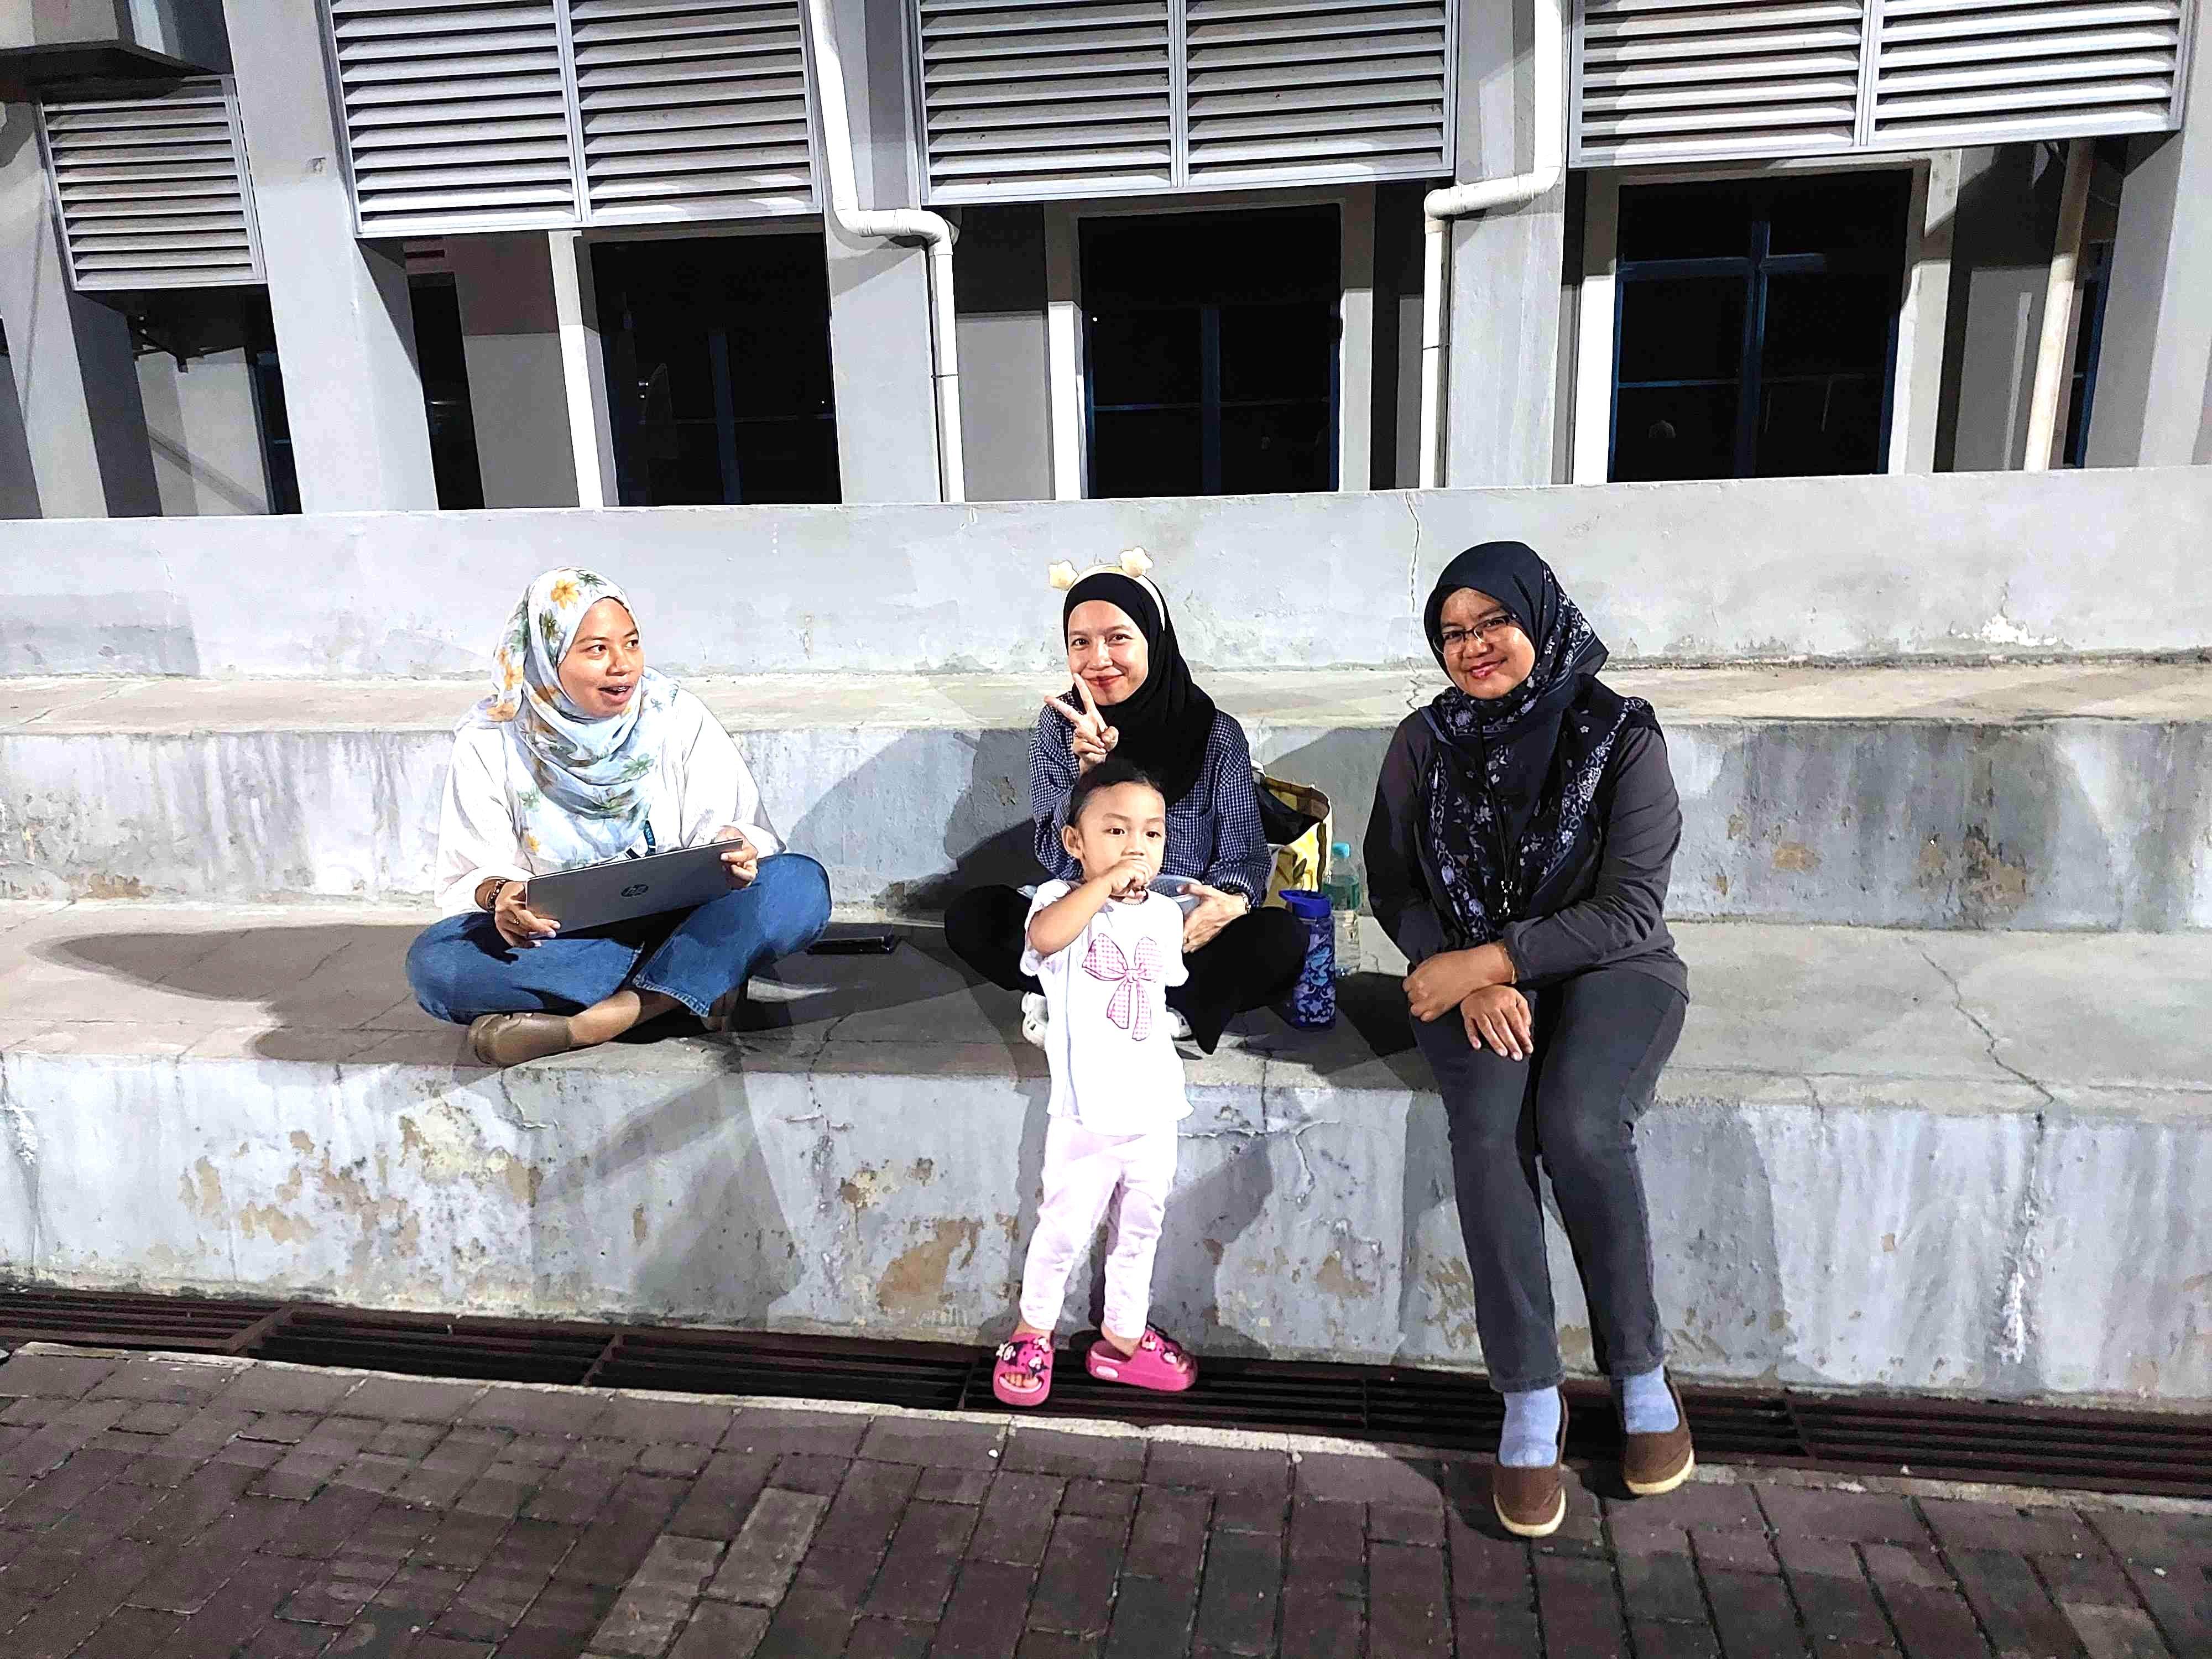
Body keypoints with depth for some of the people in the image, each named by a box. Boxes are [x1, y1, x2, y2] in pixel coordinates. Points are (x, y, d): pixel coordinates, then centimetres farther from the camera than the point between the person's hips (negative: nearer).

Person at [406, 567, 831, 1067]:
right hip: (557, 943, 0)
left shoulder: (676, 716, -1)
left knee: (800, 883, -26)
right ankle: (695, 986, -26)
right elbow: (469, 876, -1)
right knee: (433, 961, -29)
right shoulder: (490, 741, -2)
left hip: (679, 924, 0)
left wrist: (736, 847, -28)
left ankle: (588, 1026, -33)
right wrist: (497, 894, -26)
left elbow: (744, 828, -3)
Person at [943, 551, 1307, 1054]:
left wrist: (1233, 900, -30)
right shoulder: (1059, 727, -3)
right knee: (970, 916, -22)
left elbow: (1243, 852, -6)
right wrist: (1090, 771, -27)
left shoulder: (1216, 735, -7)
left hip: (1186, 936, -1)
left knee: (1280, 937, -29)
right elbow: (1059, 859, -9)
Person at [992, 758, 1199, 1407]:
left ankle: (1123, 1338, 38)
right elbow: (1045, 936, -39)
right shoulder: (1062, 898, -12)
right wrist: (1108, 881, -36)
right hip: (1087, 1116, -5)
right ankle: (1032, 1332, 32)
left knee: (1140, 1232, 19)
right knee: (1063, 1230, 8)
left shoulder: (1165, 914, 5)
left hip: (1156, 1112, 5)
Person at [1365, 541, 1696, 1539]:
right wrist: (1469, 985, -14)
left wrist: (1488, 960, -20)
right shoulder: (1425, 742, 1)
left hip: (1608, 969, -1)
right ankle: (1529, 1400, -17)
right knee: (1488, 1131, -28)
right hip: (1472, 978, 2)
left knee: (1580, 1128, -30)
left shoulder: (1619, 736, -8)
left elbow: (1629, 911, -13)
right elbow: (1395, 887, 2)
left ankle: (1641, 1374, -6)